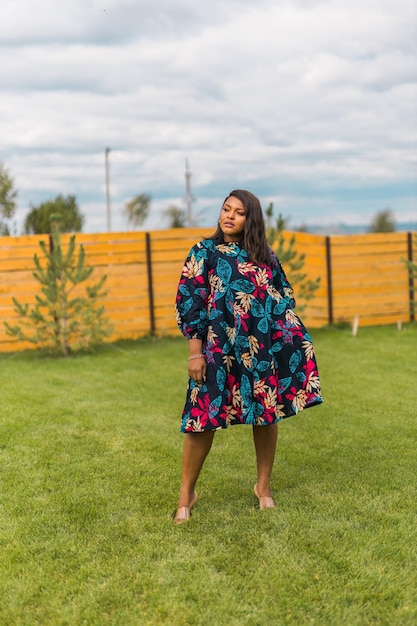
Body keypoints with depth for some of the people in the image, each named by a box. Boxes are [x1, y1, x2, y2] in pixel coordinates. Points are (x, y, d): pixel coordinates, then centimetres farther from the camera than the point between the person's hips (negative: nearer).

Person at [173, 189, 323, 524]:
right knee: (204, 419, -4)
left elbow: (284, 297, 16)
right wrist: (195, 352, -9)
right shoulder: (203, 252, 1)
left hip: (265, 348, 3)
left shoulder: (265, 255, 10)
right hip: (219, 348, -3)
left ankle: (264, 486, 27)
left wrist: (296, 339, 7)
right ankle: (186, 495, 11)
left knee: (267, 414, 8)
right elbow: (189, 302, -3)